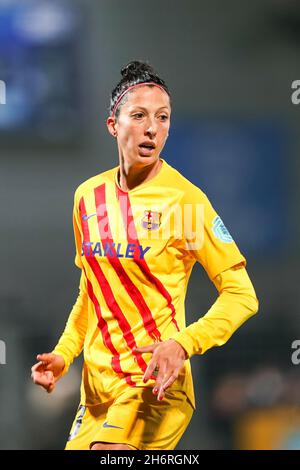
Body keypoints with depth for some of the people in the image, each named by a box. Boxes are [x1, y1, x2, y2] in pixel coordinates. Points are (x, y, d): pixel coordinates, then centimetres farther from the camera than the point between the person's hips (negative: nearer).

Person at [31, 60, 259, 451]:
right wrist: (64, 354, 9)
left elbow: (242, 295, -10)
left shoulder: (186, 200, -10)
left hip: (154, 384, -6)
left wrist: (183, 344, -22)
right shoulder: (88, 196, 8)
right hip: (96, 385, 6)